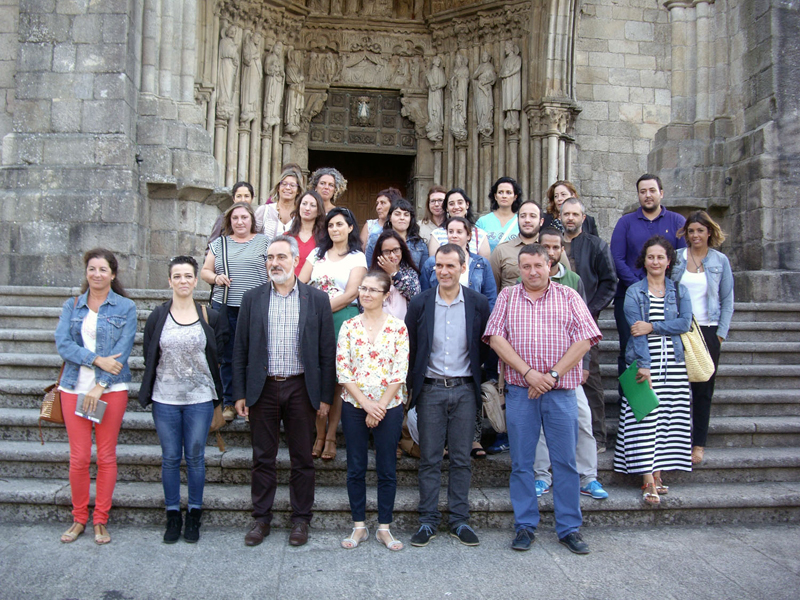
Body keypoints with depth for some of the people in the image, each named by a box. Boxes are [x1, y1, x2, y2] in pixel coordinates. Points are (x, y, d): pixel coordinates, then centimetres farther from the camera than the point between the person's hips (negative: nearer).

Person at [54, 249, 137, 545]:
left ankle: (101, 520, 18)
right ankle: (79, 517, 22)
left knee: (106, 456, 4)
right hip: (74, 388, 2)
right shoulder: (72, 306, 9)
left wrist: (99, 386, -13)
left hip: (111, 389, -2)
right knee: (79, 458, 4)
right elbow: (62, 343, -3)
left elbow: (122, 350, -6)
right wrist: (97, 360, -16)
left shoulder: (125, 307, 1)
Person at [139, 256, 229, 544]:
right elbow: (148, 354, 6)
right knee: (170, 458, 8)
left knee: (195, 457, 6)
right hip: (165, 398, 1)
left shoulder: (210, 316, 0)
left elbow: (221, 341, 14)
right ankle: (173, 517, 21)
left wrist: (206, 363, 5)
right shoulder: (158, 316, 1)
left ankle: (194, 516, 20)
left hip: (199, 398, 0)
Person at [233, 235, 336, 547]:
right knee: (263, 457, 10)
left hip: (300, 389, -1)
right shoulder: (252, 298, 5)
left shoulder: (316, 299, 1)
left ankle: (300, 519, 23)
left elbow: (327, 351, 0)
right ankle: (261, 518, 25)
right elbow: (240, 349, 6)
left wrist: (325, 396, -3)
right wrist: (240, 393, 1)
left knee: (302, 459, 8)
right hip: (262, 389, 1)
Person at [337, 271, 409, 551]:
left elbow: (400, 372, -6)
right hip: (354, 406, 2)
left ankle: (384, 528, 20)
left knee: (387, 469, 6)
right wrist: (366, 403, -11)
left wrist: (380, 407, -10)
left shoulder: (398, 327, -3)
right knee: (355, 468, 9)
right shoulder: (349, 327, 2)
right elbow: (342, 370, -2)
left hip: (389, 407, -1)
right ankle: (359, 526, 22)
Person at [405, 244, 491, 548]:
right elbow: (410, 349, 6)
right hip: (430, 389, 0)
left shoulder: (478, 303, 1)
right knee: (429, 459, 5)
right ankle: (428, 520, 16)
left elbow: (484, 347, 8)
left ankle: (459, 520, 19)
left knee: (461, 459, 7)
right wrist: (413, 385, 4)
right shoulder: (419, 304, 1)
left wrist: (475, 378, 4)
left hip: (464, 389, 1)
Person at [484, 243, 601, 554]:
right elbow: (496, 338, -1)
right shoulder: (507, 296, 9)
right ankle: (524, 526, 19)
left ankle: (569, 528, 17)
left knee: (565, 461, 4)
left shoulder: (568, 296, 7)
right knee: (521, 462, 6)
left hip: (561, 392, 0)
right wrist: (529, 373, -11)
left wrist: (553, 374, -10)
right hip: (520, 392, 1)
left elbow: (584, 339, -2)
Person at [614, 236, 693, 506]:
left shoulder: (680, 291, 11)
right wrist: (644, 366, -18)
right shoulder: (634, 292, 2)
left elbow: (685, 323, -4)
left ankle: (658, 472, 12)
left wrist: (652, 327, -15)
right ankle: (649, 481, -8)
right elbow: (636, 331, -8)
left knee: (668, 418, 3)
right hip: (643, 361, -3)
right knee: (644, 417, -8)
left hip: (674, 362, 3)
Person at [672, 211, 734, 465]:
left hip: (707, 330, 0)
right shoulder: (676, 258, 5)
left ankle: (698, 444, 11)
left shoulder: (720, 261, 5)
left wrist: (721, 333, -2)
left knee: (703, 388, 3)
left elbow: (727, 299, 6)